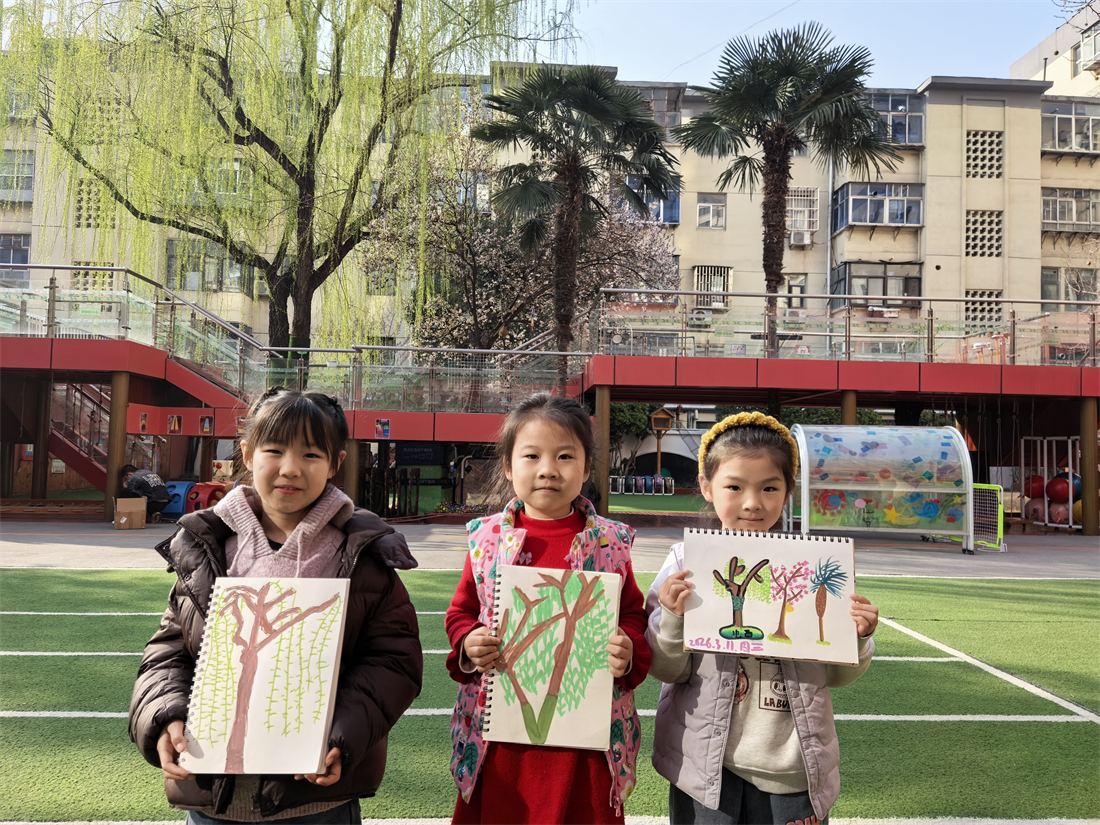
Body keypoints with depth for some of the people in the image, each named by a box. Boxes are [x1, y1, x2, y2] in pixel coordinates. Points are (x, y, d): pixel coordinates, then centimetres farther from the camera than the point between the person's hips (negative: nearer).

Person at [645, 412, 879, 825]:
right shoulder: (687, 561, -6)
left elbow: (834, 675, 7)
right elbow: (668, 670, -4)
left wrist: (857, 638, -11)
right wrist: (672, 618, -21)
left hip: (794, 770, 2)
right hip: (706, 763, -1)